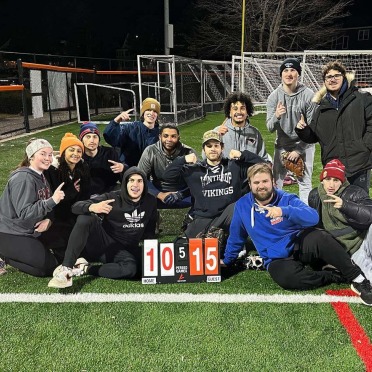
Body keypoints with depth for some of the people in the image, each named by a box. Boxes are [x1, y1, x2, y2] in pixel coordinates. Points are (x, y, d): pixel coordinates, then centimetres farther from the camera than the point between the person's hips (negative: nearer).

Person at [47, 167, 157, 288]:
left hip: (124, 251, 1)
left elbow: (150, 231, 10)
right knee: (85, 218, -29)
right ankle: (66, 269, -31)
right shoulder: (113, 197, -11)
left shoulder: (150, 202, -2)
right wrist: (92, 207, -41)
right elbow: (76, 206, -19)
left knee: (130, 269, -34)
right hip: (101, 242, -1)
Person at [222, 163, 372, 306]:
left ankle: (358, 279, -20)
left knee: (320, 237, -35)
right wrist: (227, 260, 24)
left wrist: (284, 211, -37)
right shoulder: (242, 206, 0)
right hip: (278, 259, 1)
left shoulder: (287, 199, -5)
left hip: (301, 245, 0)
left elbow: (313, 217, -23)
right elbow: (236, 237, 15)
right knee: (287, 277, -35)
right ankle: (336, 277, -15)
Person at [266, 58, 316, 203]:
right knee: (275, 182, 6)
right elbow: (270, 128, -10)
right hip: (282, 145, 2)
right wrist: (276, 116, -32)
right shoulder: (274, 96, -6)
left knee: (305, 182, 4)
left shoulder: (308, 95, -11)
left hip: (304, 145, -2)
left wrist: (298, 150, -12)